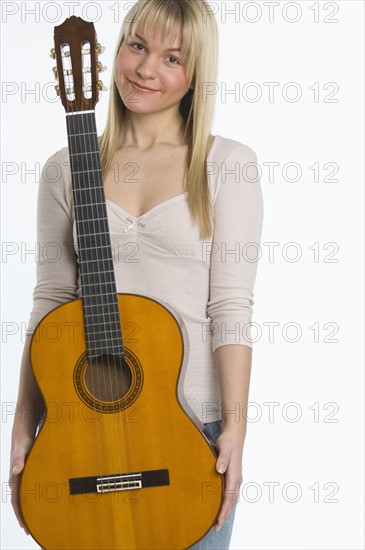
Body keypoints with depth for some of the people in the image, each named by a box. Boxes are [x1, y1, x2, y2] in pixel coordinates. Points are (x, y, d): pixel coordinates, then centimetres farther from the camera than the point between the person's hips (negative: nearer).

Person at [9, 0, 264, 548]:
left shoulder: (226, 164, -2)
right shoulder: (66, 168, 5)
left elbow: (231, 304, -7)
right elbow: (51, 299, 6)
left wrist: (235, 426, -13)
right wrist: (25, 426, 2)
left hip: (192, 417, -2)